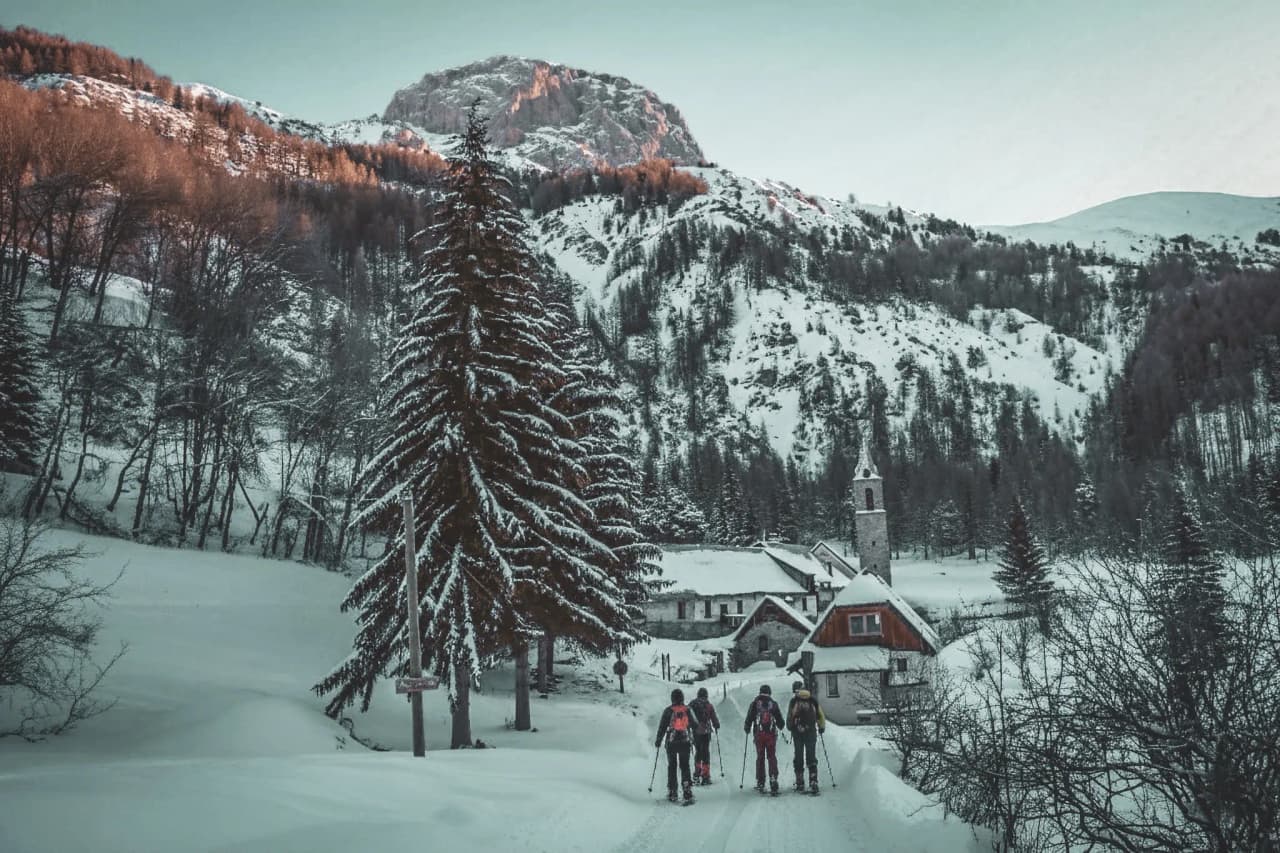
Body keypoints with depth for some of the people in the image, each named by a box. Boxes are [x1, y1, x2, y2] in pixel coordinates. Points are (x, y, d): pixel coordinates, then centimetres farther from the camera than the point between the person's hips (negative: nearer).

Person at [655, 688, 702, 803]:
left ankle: (672, 793, 13)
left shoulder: (668, 710, -7)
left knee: (671, 766, 11)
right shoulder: (688, 710, 0)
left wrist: (658, 741, 6)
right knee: (685, 766, 7)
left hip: (671, 742, -1)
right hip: (685, 742, 1)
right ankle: (687, 790, -7)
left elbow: (662, 727, -5)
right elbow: (695, 725, 6)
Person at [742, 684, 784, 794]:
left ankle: (760, 783, 8)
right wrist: (779, 725, 32)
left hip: (759, 734, 0)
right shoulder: (773, 704, 4)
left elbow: (749, 717, 0)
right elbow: (780, 721, 9)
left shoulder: (755, 703, 1)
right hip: (771, 734, 0)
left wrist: (747, 728, 17)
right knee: (772, 757, 3)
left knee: (760, 757, 7)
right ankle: (773, 779, -11)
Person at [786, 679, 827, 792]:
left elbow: (790, 716, -2)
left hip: (797, 732, -1)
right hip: (811, 732, 1)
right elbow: (820, 715, 7)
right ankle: (813, 782, -8)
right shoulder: (813, 699, 3)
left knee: (799, 757, 9)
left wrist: (790, 728, 13)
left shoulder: (794, 700, -2)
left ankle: (800, 783, 9)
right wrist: (822, 727, 21)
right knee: (811, 757, 4)